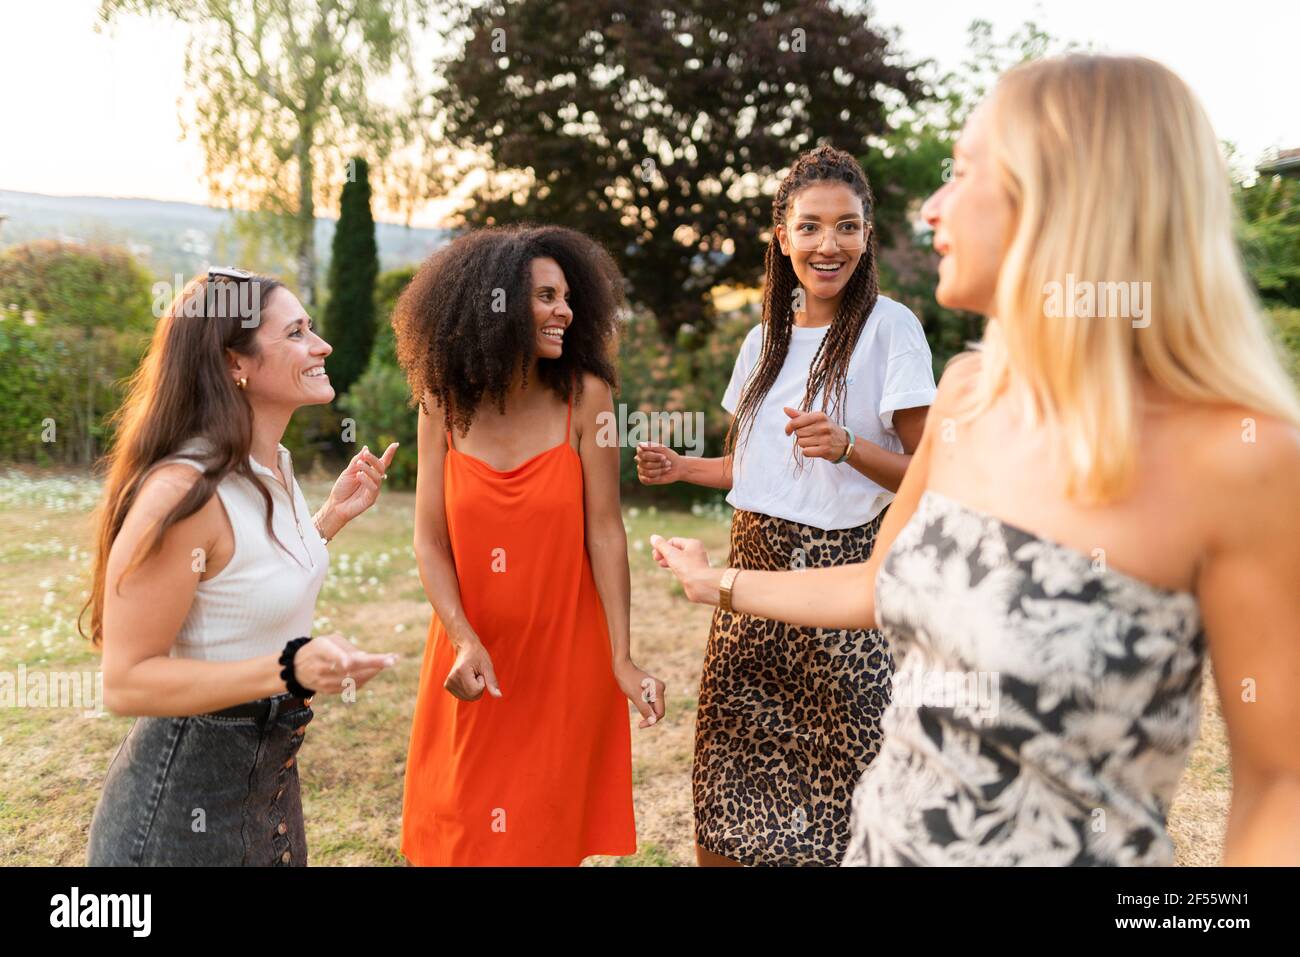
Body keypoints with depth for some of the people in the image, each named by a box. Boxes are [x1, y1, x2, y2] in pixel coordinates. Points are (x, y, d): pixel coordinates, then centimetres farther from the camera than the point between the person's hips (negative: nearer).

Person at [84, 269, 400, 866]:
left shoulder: (275, 467, 1)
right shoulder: (182, 490, -26)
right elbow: (126, 682, -24)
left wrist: (333, 515, 8)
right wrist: (291, 670, -33)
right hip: (188, 789, -8)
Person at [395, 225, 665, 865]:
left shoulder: (583, 396, -10)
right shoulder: (445, 400, -5)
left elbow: (605, 531, -11)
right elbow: (429, 539, -6)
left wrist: (622, 658, -16)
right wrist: (465, 641, -19)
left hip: (566, 655, -2)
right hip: (475, 652, 2)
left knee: (550, 833, 12)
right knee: (462, 830, 16)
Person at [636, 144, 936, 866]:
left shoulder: (889, 327, -7)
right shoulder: (765, 338, 12)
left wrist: (846, 446, -24)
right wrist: (679, 468, 8)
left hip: (842, 574, -5)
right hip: (754, 565, 6)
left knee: (837, 779, -3)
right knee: (733, 763, 9)